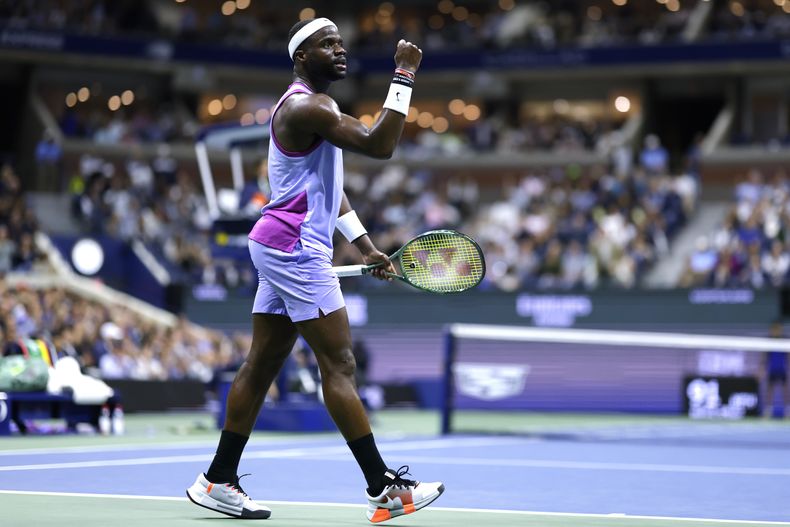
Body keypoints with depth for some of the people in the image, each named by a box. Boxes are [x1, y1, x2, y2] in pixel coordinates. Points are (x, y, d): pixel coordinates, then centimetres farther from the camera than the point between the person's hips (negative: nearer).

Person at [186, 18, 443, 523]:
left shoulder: (311, 106, 19)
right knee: (339, 365, -10)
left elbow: (330, 188, 24)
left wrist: (366, 246, 19)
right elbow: (379, 144, -25)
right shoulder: (306, 107, -15)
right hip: (296, 249, -11)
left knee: (262, 364, 10)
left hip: (284, 252, 11)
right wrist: (404, 77, -21)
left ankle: (219, 480, 13)